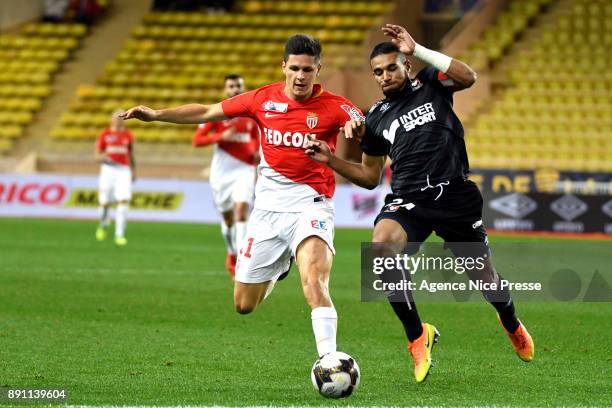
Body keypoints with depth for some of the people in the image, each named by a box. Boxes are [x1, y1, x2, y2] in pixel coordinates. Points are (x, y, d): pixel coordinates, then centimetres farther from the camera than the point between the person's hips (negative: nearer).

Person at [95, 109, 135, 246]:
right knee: (105, 203, -1)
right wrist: (103, 157, -15)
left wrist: (133, 170, 20)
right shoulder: (104, 135, 5)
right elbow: (97, 155, 6)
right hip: (108, 169, -1)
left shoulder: (128, 135, 10)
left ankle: (119, 235, -12)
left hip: (124, 170, 1)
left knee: (124, 201, -15)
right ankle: (103, 225, 31)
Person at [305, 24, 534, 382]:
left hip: (456, 196, -2)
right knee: (381, 246, -31)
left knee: (484, 277, 9)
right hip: (408, 200, 2)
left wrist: (417, 50, -22)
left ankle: (512, 324, 47)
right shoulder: (376, 118, 12)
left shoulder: (430, 84, 4)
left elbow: (468, 77, -19)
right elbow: (370, 177, 20)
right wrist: (332, 160, 5)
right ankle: (418, 336, -17)